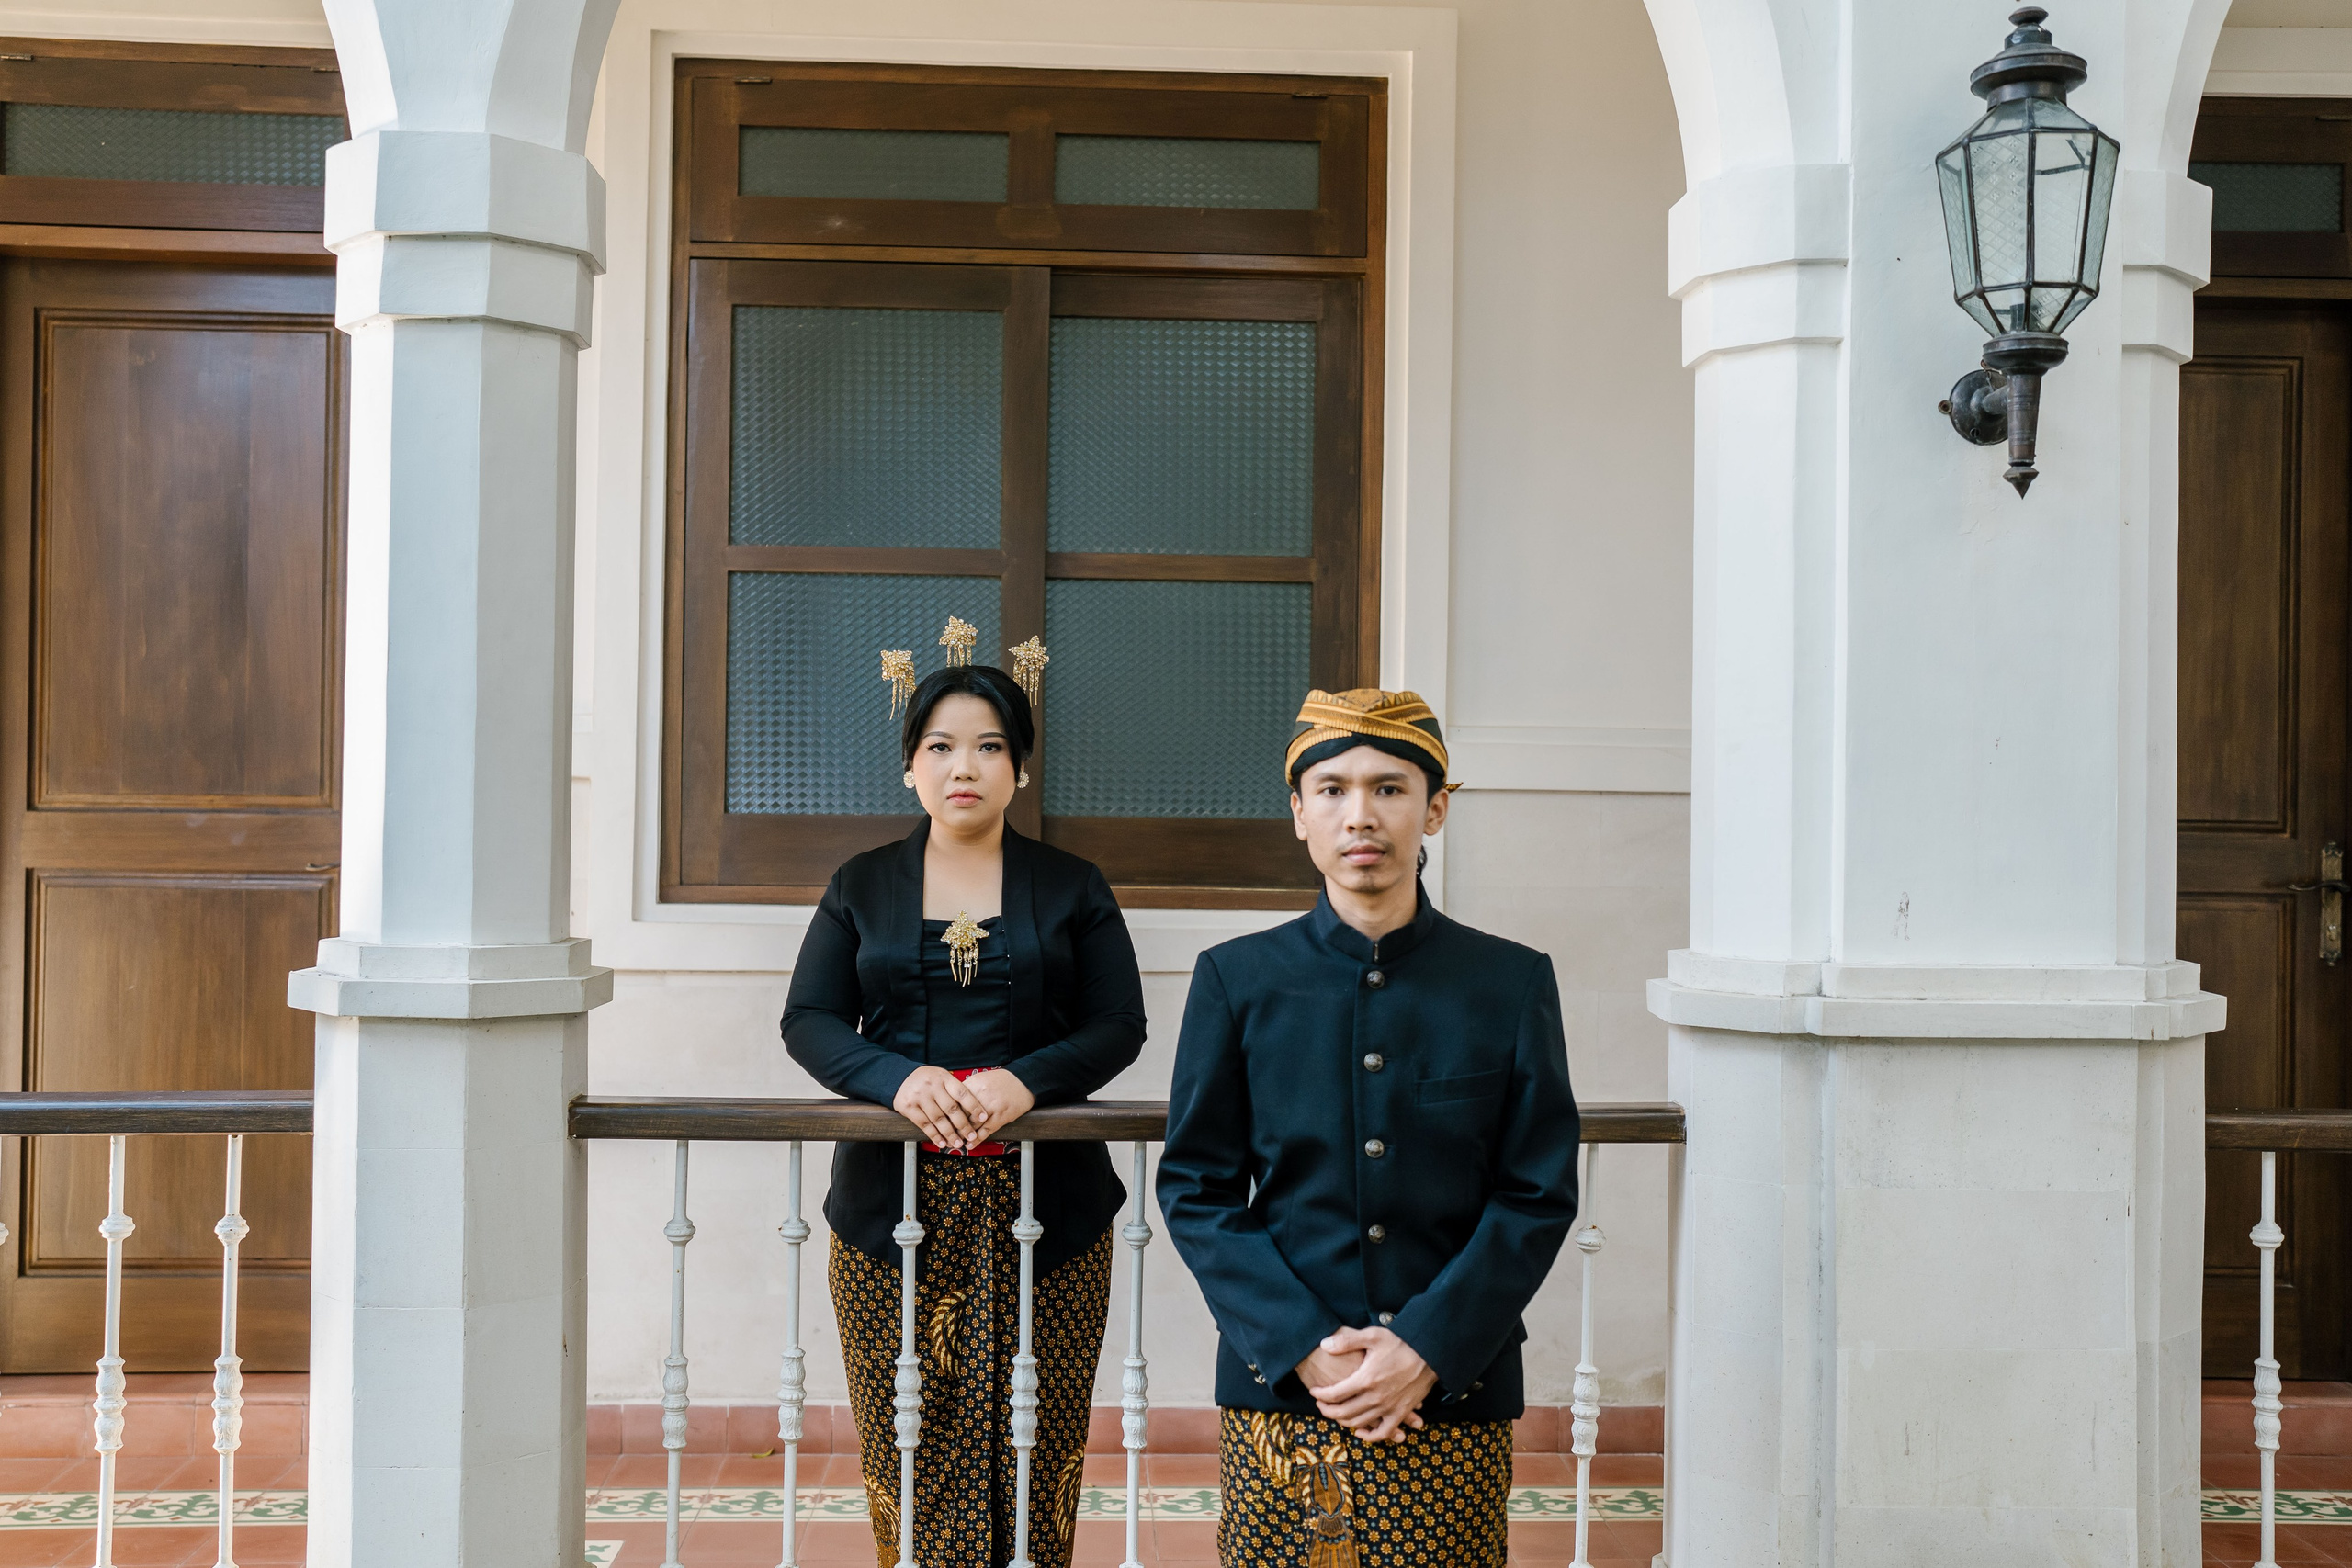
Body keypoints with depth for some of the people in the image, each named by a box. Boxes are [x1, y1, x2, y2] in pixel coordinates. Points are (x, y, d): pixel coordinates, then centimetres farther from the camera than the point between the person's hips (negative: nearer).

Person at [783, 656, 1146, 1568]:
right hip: (892, 1204, 1)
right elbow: (808, 1022, 4)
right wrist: (897, 1078, -16)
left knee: (1036, 1439, 0)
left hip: (1043, 1200, 0)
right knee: (906, 1437, 1)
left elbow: (1120, 1027, 3)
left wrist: (1026, 1079, -16)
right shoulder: (861, 888, 11)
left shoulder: (1072, 889, 8)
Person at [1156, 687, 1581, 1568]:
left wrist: (1428, 1348, -11)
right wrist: (1304, 1350, -10)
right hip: (1279, 1396, 0)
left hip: (1456, 1403, 0)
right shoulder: (1236, 979, 2)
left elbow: (1540, 1197, 0)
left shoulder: (1513, 984, 1)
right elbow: (1196, 1190, 0)